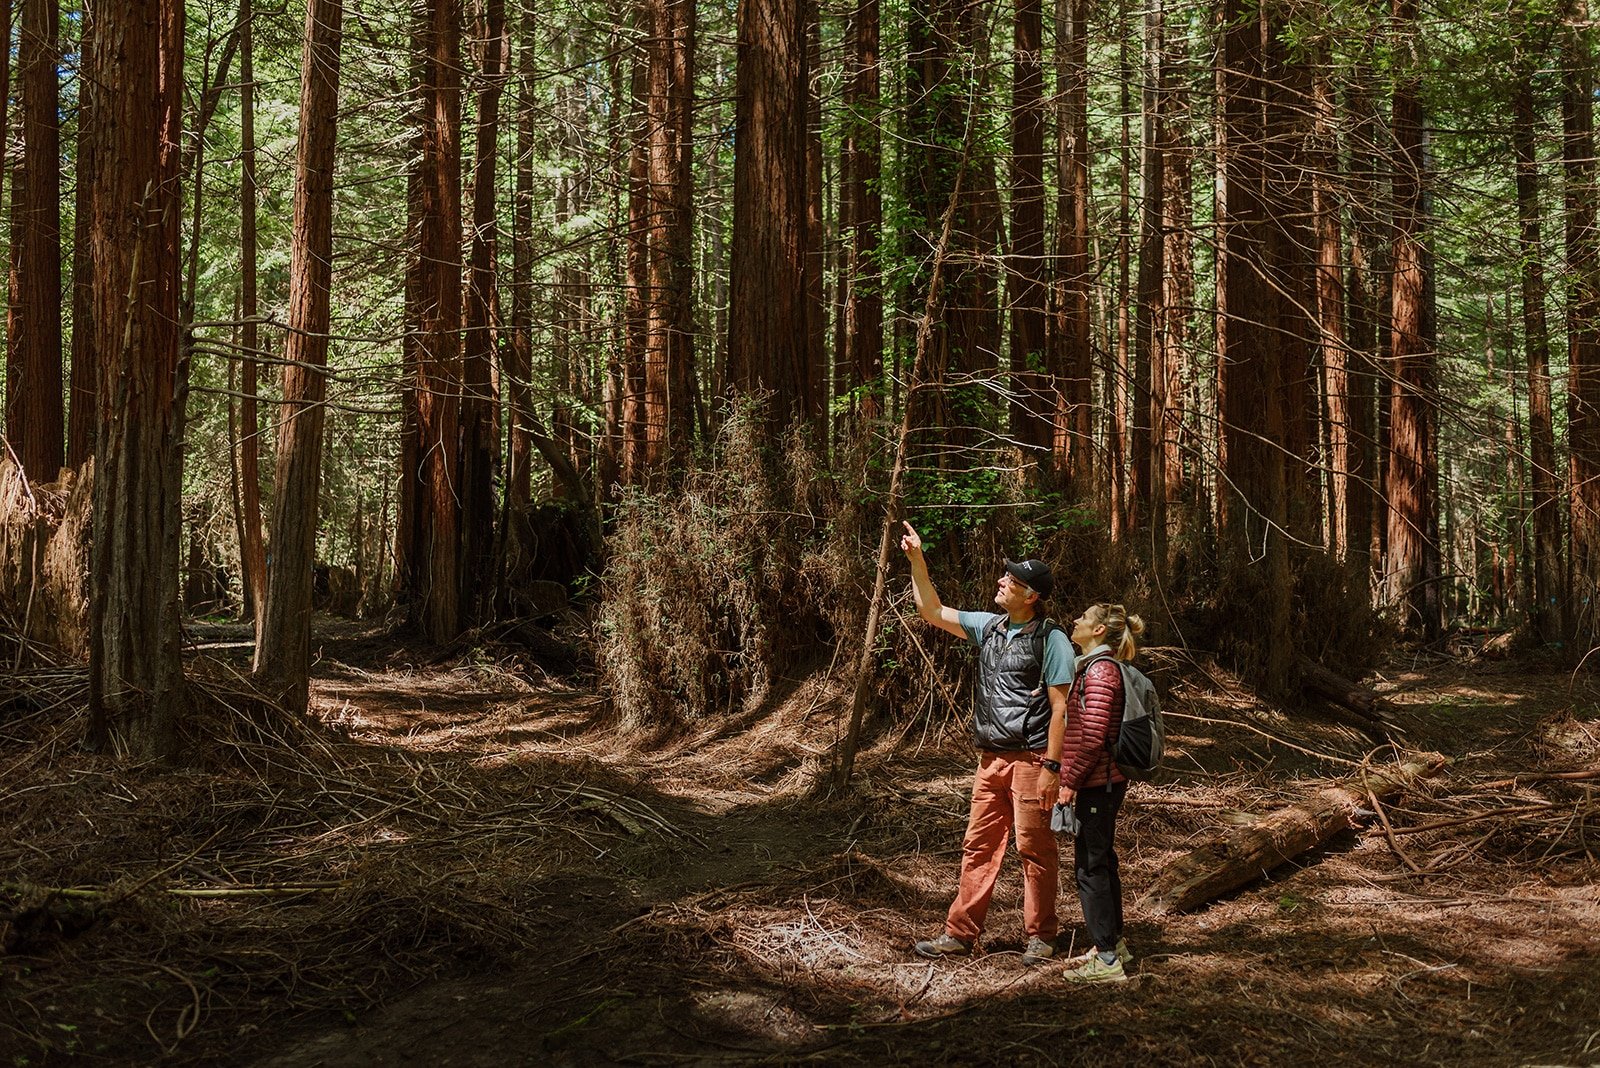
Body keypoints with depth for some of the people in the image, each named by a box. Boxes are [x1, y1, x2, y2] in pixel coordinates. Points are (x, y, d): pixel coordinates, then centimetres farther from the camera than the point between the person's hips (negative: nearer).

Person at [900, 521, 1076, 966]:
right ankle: (960, 933, 14)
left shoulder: (1051, 640, -9)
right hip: (991, 758, 7)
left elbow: (1060, 707, -12)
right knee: (978, 846, 9)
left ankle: (1041, 936, 12)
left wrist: (1051, 765, -17)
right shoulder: (989, 627, 10)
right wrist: (917, 561, 6)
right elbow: (933, 612, 14)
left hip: (1031, 759, -7)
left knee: (1035, 848, 1)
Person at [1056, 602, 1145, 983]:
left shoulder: (1100, 670, -17)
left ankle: (1106, 960, 0)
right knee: (1102, 862, 18)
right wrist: (1070, 775, 17)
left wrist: (1070, 781, -19)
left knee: (1090, 867, -4)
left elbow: (1093, 736, -23)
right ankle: (1114, 943, 28)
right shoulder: (1099, 666, 15)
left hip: (1097, 783, -10)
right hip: (1107, 781, 10)